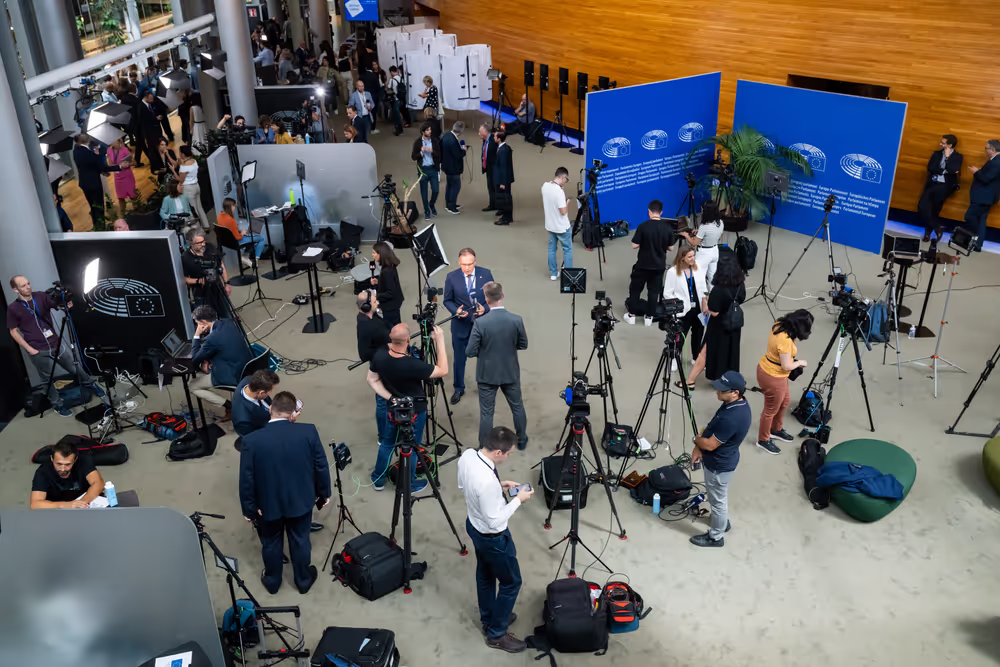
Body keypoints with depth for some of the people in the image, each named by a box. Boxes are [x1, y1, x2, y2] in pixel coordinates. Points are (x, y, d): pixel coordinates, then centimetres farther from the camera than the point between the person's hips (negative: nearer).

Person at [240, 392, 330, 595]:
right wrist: (324, 493, 6)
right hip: (301, 500, 1)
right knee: (300, 540, 23)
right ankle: (303, 580, 43)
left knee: (271, 543, 24)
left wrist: (249, 508, 0)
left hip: (268, 504, 0)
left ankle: (272, 581, 46)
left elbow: (246, 480, -14)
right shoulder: (309, 432, -21)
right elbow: (321, 467, -11)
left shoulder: (251, 441, -23)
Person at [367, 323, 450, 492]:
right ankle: (408, 485, 35)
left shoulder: (379, 355, -21)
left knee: (387, 442, 25)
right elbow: (442, 371, -24)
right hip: (414, 411, -5)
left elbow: (372, 380, -7)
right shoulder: (412, 365, -37)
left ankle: (378, 480, 41)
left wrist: (391, 398, -7)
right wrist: (440, 340, -25)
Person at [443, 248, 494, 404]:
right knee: (459, 358, 11)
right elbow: (447, 300, -1)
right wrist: (456, 311, -20)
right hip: (461, 325, 0)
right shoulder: (451, 277, -11)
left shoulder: (486, 274, -10)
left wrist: (485, 308, -19)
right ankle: (459, 389, 29)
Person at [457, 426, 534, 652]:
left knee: (485, 574, 29)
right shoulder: (487, 481, -40)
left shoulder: (467, 455, -14)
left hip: (473, 525, 9)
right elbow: (495, 521, -28)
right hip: (492, 537, -8)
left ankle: (488, 619, 51)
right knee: (511, 582, 15)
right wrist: (518, 500, -18)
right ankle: (496, 634, 32)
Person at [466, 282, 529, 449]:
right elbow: (523, 345, 0)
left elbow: (470, 352, -15)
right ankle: (522, 440, 38)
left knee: (486, 412, 9)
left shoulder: (480, 323, -21)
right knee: (517, 407, 22)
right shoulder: (516, 320, -14)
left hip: (487, 374, -2)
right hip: (510, 373, 2)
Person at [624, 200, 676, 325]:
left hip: (642, 265, -2)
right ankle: (649, 317, 17)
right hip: (659, 265, 2)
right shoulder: (668, 228, -7)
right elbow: (671, 248, 1)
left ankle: (632, 315, 19)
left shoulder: (643, 226, -17)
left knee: (635, 289, 13)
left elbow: (634, 246, -12)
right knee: (654, 291, 13)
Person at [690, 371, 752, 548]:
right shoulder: (740, 404, -8)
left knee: (717, 500, 13)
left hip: (719, 465, -9)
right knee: (719, 497, 30)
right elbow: (712, 428, 4)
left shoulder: (731, 418, -39)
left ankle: (715, 537, 34)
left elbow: (710, 444, -29)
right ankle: (723, 521, 53)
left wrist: (696, 439, -8)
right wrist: (698, 448, -3)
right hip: (723, 461, 9)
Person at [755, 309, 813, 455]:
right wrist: (800, 362, -8)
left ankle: (776, 430, 50)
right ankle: (763, 440, 34)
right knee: (771, 409, 13)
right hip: (773, 377, -9)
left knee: (785, 401, 29)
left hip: (766, 368, 9)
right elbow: (786, 366, -26)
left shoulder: (779, 325, -8)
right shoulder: (785, 340, -34)